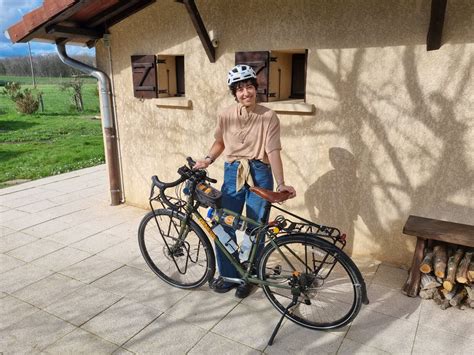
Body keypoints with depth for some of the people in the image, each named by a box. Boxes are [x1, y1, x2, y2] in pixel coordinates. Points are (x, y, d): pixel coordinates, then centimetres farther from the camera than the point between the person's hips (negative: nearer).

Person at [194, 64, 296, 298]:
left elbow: (273, 152, -12)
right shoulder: (226, 116, 0)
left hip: (259, 175, -2)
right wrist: (208, 159, -3)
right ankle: (228, 275, 27)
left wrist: (280, 183, -21)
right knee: (224, 226, 7)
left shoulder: (268, 117, -7)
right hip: (233, 173, 3)